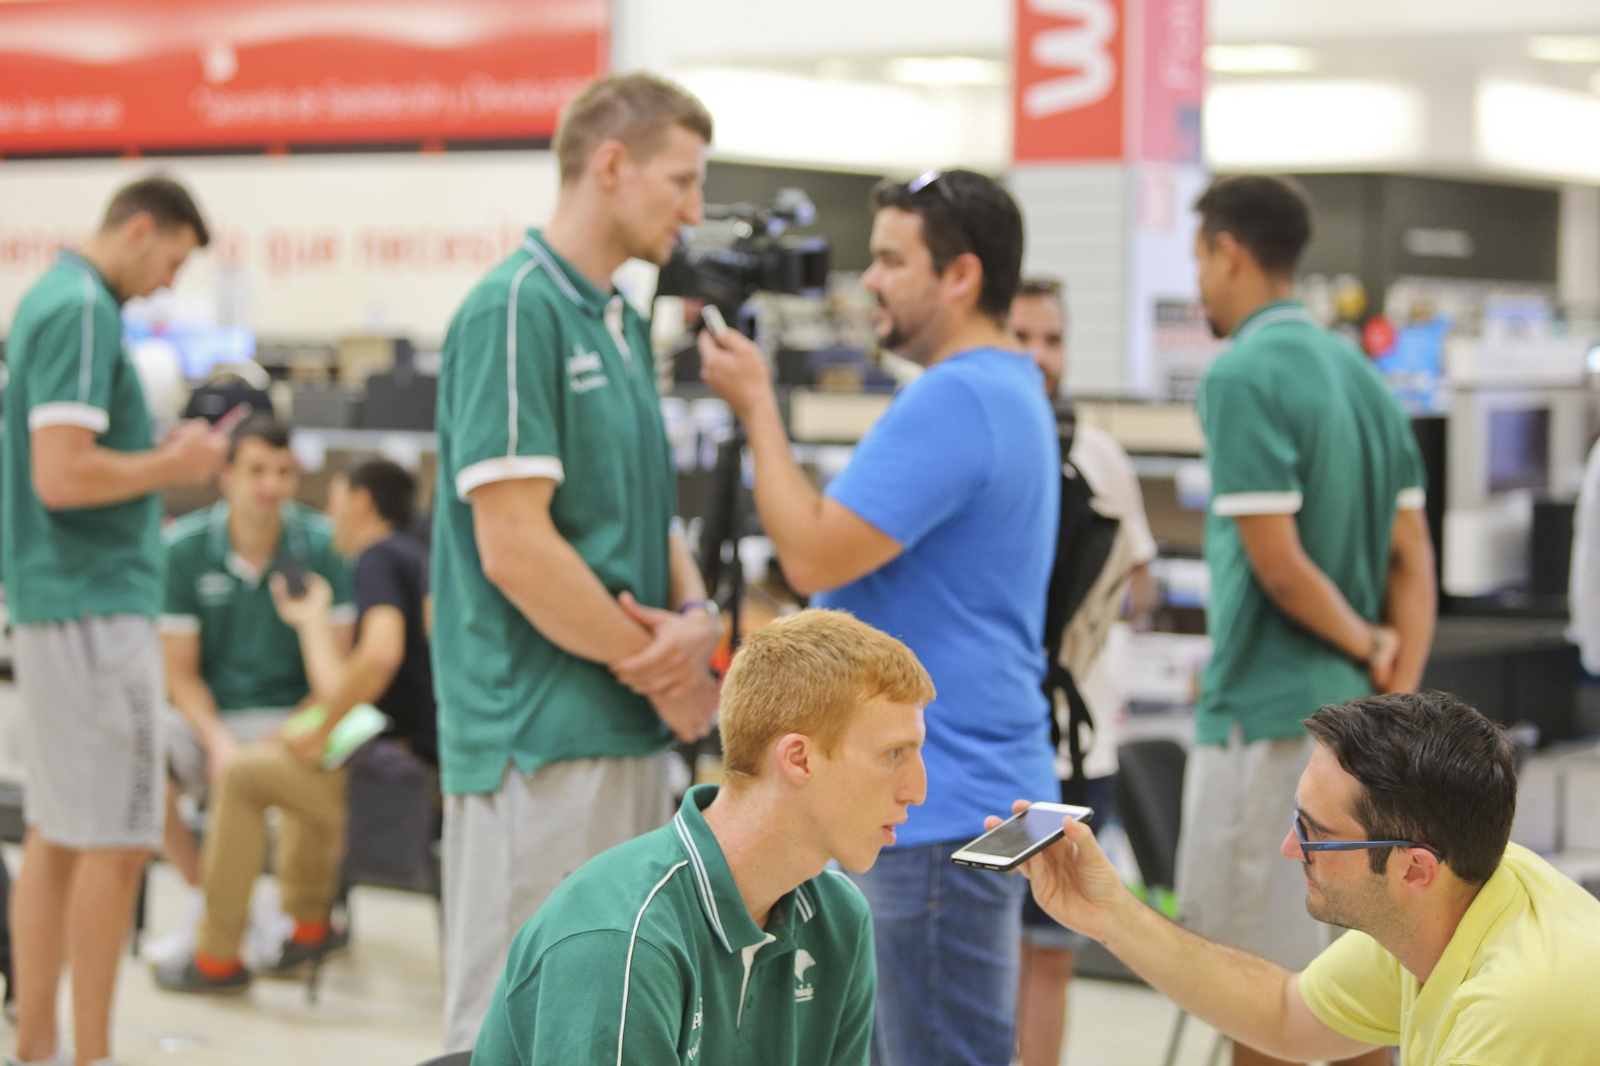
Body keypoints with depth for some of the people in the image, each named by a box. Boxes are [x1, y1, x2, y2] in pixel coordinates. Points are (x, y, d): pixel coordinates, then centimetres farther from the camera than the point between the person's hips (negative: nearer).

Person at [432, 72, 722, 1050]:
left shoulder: (622, 324, 15)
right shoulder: (516, 309, -13)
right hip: (543, 741, -9)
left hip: (632, 736, 9)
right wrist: (668, 678, -11)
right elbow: (514, 546, -19)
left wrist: (698, 618, -2)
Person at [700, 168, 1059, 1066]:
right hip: (954, 787, 11)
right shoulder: (1011, 391, 17)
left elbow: (815, 554, -22)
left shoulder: (953, 401, -19)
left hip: (941, 806, -11)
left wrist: (757, 403, -10)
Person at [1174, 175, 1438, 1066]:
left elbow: (1278, 562, -18)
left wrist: (1370, 647, -3)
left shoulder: (1244, 375, -14)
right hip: (1354, 716, 8)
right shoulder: (1361, 373, 12)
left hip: (1268, 718, -8)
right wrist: (1400, 693, 3)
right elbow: (1414, 561, 10)